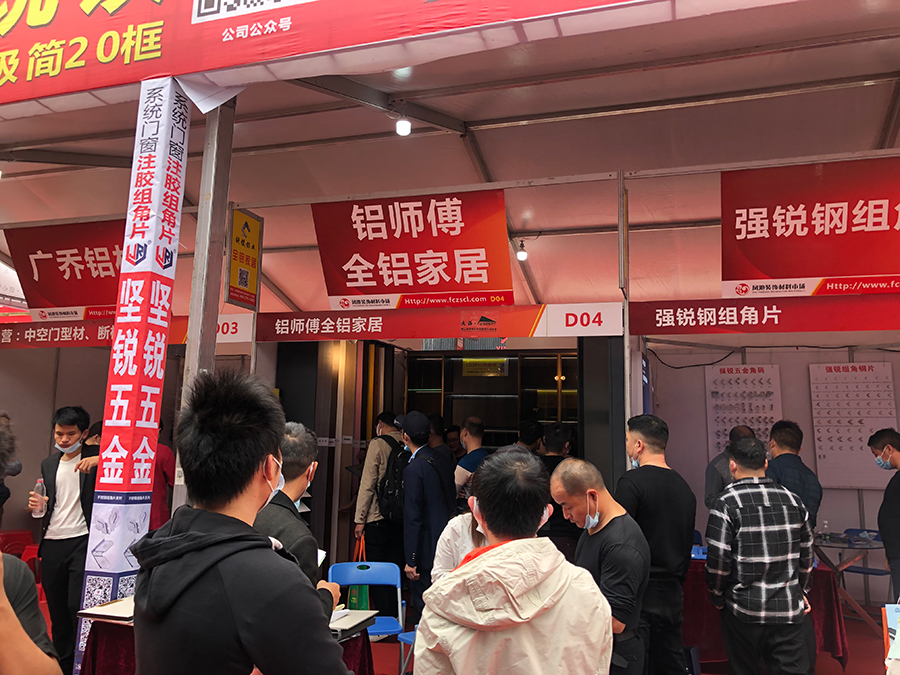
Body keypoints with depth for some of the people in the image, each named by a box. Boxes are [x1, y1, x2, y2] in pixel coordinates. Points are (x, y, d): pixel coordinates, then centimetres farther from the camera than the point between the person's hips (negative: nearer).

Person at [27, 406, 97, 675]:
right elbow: (48, 506, 21)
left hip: (82, 542, -6)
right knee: (56, 608, 12)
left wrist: (100, 459, -31)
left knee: (78, 606, -10)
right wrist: (37, 504, -1)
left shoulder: (96, 455, -3)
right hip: (52, 544, 6)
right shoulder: (48, 464, 14)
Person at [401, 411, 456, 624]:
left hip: (427, 548, -8)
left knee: (422, 608, 4)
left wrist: (411, 560, -15)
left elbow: (412, 517, -19)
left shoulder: (414, 469, -20)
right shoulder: (444, 459, 3)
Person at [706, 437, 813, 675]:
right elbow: (806, 553, 11)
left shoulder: (727, 503, -12)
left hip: (744, 610, -3)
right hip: (789, 610, 4)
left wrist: (717, 597, 2)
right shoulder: (793, 500, 3)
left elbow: (718, 559, -14)